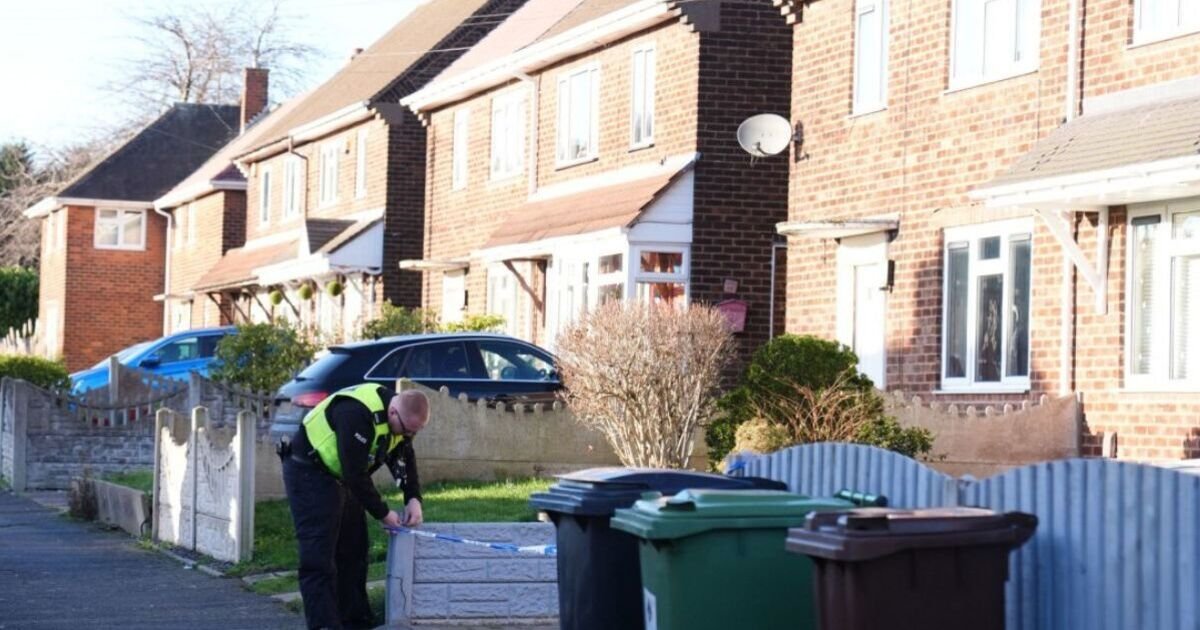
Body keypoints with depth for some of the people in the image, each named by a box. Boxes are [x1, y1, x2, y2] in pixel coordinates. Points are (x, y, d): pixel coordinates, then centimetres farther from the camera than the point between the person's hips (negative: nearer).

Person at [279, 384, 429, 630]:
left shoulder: (402, 418, -5)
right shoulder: (357, 415, -33)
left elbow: (405, 459, 7)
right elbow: (356, 474, -31)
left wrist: (413, 499, -9)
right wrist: (383, 513, -22)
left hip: (340, 474, 9)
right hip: (309, 471, -9)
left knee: (353, 549, 10)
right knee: (318, 557, -13)